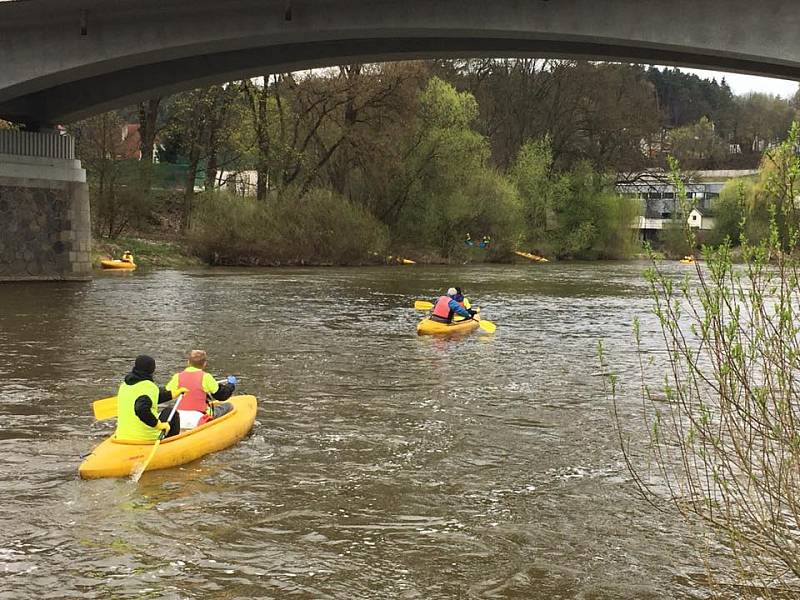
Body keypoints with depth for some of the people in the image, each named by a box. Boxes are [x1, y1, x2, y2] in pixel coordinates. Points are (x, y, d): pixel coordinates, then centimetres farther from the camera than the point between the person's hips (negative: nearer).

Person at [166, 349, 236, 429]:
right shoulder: (205, 377, -5)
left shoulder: (177, 377, 3)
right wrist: (231, 384, 24)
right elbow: (221, 395, 4)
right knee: (228, 406, 8)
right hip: (197, 419, -4)